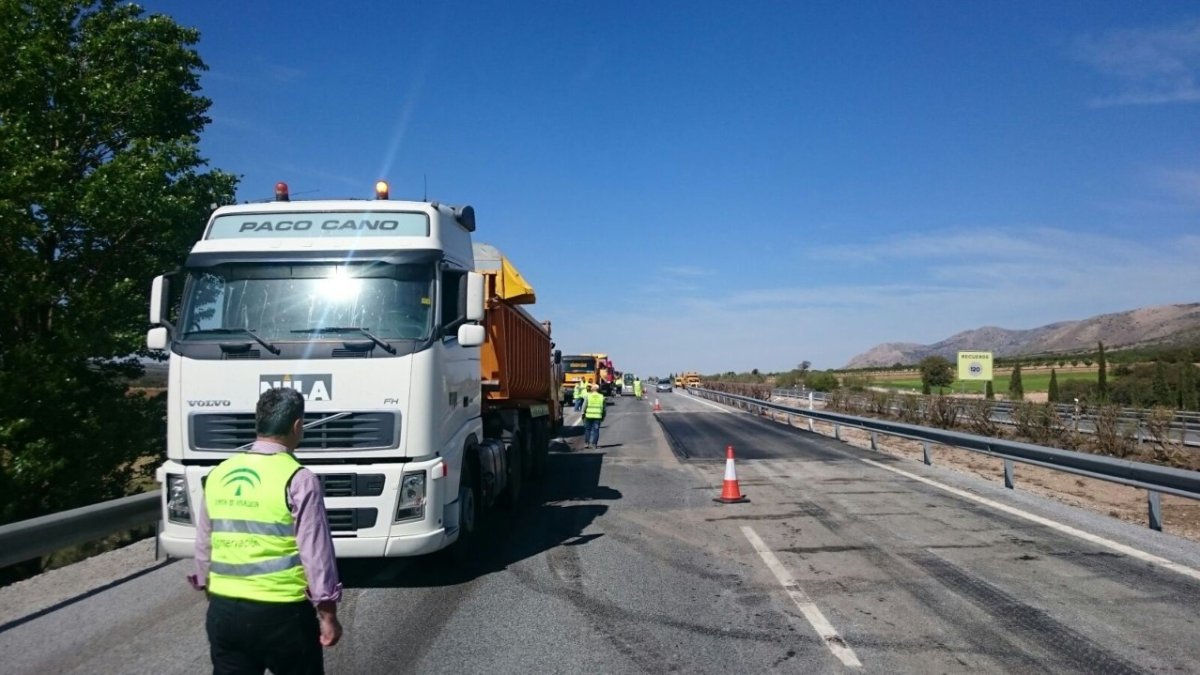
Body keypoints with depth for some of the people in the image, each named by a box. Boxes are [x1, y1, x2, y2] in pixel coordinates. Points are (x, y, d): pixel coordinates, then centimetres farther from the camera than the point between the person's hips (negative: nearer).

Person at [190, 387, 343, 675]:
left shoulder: (218, 474, 4)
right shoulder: (298, 479, -13)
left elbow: (203, 546, 13)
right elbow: (315, 553, -12)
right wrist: (328, 614, -3)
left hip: (223, 611, 5)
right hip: (280, 613, -5)